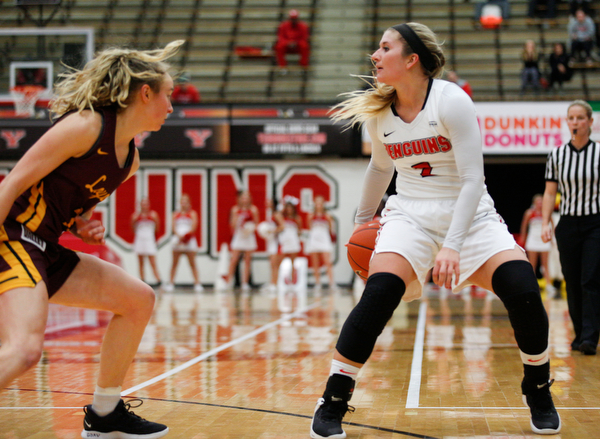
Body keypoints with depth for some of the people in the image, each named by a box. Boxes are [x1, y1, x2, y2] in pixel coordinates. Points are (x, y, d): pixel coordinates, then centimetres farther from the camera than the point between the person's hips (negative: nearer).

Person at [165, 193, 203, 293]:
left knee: (192, 264, -3)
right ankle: (171, 283, 5)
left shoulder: (192, 213, 6)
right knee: (175, 263, 2)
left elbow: (194, 227, -6)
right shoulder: (176, 214, 12)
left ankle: (197, 284, -4)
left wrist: (186, 235, -22)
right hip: (177, 240, 2)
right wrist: (179, 236, -18)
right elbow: (174, 227, 1)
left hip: (189, 240, -2)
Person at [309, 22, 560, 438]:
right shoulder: (380, 111, 1)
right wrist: (363, 218, 28)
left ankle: (539, 392, 6)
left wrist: (452, 246, -28)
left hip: (469, 213, -2)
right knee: (379, 293, -24)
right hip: (410, 214, 3)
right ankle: (333, 402, -13)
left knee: (523, 290, -21)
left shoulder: (452, 101, -16)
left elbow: (473, 178, -20)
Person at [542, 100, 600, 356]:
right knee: (572, 284, 5)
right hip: (567, 226, 3)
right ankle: (579, 335, 15)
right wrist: (545, 223, -2)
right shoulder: (556, 155, 5)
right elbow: (550, 193, 8)